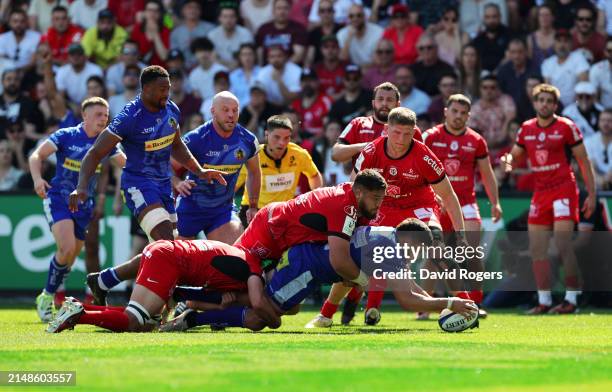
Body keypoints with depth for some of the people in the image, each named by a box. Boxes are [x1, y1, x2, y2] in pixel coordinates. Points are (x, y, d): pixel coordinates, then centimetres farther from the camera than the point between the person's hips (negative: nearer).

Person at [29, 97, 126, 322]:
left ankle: (48, 297, 25)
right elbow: (37, 155, -13)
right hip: (58, 200, -5)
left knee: (70, 259, 7)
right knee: (67, 248, -24)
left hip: (84, 206, 5)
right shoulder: (66, 136, -8)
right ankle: (47, 295, -7)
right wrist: (37, 179, -31)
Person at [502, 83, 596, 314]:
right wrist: (507, 160, -5)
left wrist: (591, 194, -5)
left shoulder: (566, 127, -4)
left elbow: (584, 161, -1)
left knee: (563, 245, -15)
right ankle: (544, 301, 8)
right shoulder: (526, 129, 10)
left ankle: (572, 298, -10)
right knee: (537, 249, 3)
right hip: (540, 193, 6)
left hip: (563, 190, -6)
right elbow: (514, 155, 21)